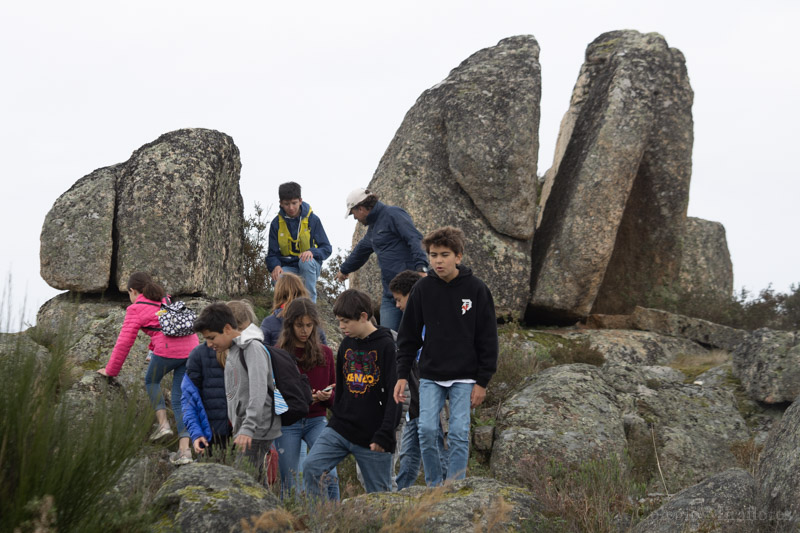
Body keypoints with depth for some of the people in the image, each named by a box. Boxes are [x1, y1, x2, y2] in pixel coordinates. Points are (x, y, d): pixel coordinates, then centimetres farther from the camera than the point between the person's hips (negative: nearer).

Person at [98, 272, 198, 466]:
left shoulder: (136, 309, 7)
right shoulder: (167, 299, 26)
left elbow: (124, 342, 6)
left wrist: (111, 370, 16)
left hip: (168, 349, -5)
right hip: (191, 347, 6)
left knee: (151, 381, 25)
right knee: (180, 399, 8)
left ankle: (163, 424, 9)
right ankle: (184, 449, -2)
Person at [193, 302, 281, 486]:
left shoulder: (253, 347, -11)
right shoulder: (231, 351, 18)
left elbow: (258, 390, -22)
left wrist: (248, 428, -29)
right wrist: (237, 428, 18)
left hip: (257, 431, -9)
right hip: (243, 430, 9)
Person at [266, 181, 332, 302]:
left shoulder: (312, 220, -5)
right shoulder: (277, 223, 1)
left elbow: (327, 248, -4)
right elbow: (272, 253, 4)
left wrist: (312, 252, -27)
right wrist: (275, 266, -21)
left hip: (311, 266, -1)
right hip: (288, 267, 1)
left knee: (306, 262, -39)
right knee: (277, 280, -35)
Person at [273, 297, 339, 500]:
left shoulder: (324, 353, 9)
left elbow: (335, 391, 14)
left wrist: (327, 396, -10)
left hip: (316, 420, 1)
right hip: (287, 423, -1)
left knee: (329, 475, -17)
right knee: (289, 483, 0)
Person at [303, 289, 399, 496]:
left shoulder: (386, 346, -9)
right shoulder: (346, 345, 12)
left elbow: (394, 395, -13)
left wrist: (384, 435, -18)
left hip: (372, 437, -5)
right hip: (340, 430, 5)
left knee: (378, 493, 1)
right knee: (311, 467, -14)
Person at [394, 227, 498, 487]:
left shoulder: (476, 289, -5)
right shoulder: (422, 288, 1)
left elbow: (488, 339, -1)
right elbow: (408, 336, 7)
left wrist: (482, 381, -5)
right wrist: (402, 375, 0)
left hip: (464, 377, -2)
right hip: (430, 376, 2)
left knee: (459, 434, -5)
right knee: (427, 430, -8)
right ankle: (434, 487, 8)